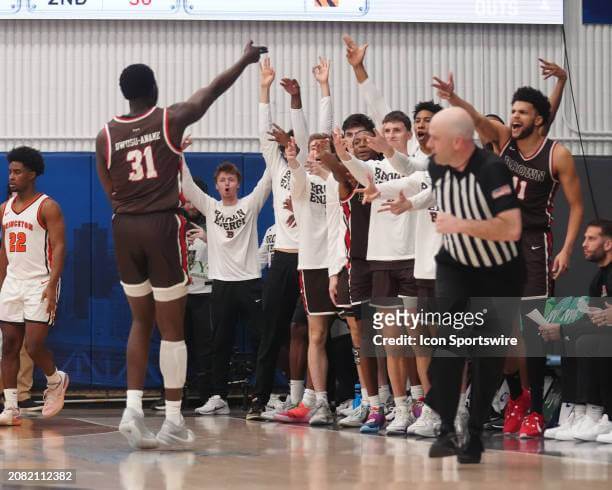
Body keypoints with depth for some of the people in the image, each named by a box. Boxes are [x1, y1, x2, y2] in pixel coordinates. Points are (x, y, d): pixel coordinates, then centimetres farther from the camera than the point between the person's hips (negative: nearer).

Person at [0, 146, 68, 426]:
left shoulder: (47, 207, -7)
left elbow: (59, 247, -12)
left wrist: (52, 285, -21)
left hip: (39, 285, -6)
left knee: (34, 346, -12)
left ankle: (56, 381, 18)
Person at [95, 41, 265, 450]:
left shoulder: (106, 135, 4)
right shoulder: (170, 120, -3)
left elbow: (110, 192, 6)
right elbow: (211, 92, 9)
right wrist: (244, 61, 23)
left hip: (124, 227, 4)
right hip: (162, 225, -3)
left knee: (141, 321, 16)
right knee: (171, 327, 2)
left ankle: (133, 409, 4)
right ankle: (173, 422, 4)